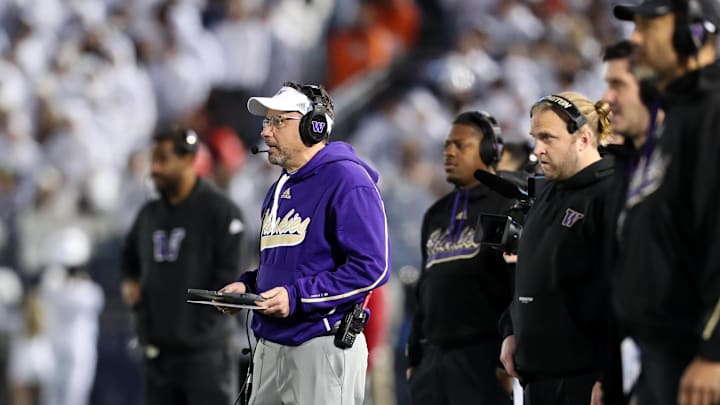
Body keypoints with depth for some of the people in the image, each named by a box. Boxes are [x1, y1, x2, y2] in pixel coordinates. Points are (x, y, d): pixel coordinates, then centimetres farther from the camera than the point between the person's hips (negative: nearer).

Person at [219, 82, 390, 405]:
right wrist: (246, 286, 7)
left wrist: (298, 297, -22)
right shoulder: (279, 190, 18)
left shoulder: (347, 181, -12)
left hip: (323, 350, -9)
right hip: (270, 348, 9)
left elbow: (372, 268, -19)